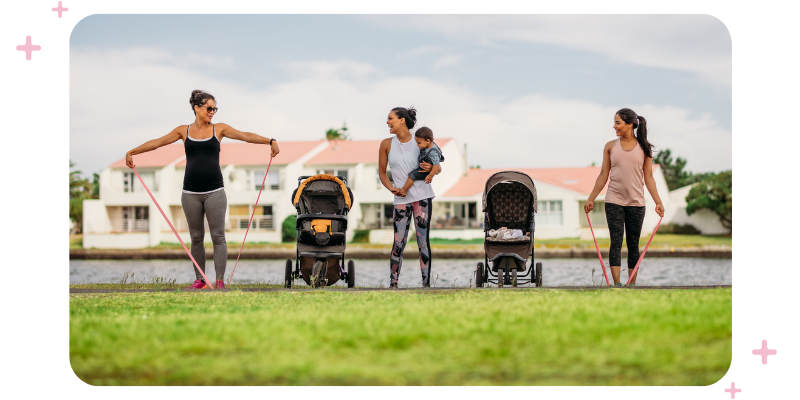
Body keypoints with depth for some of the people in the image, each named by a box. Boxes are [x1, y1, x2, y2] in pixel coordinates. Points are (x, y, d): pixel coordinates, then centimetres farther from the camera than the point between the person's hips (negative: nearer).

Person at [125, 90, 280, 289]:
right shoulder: (184, 131, 8)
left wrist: (270, 141, -18)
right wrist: (132, 152, 0)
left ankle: (220, 280, 0)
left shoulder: (219, 129, 5)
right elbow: (158, 142, 7)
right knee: (196, 237, 7)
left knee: (218, 237, -3)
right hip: (191, 193, 1)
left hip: (214, 192, -1)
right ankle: (200, 279, 15)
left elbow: (246, 136, -4)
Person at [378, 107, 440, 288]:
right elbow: (382, 173, 11)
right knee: (398, 242, -4)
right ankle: (393, 283, 3)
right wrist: (391, 188, -7)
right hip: (401, 199, 1)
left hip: (422, 196, -1)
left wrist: (430, 168, -11)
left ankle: (426, 283, 0)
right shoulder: (387, 144, 5)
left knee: (423, 240, -3)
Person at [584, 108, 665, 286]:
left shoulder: (644, 148, 3)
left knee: (633, 244, 5)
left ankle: (632, 284, 13)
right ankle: (616, 284, -13)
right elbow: (603, 176, 9)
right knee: (616, 241, -9)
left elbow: (648, 178, 6)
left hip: (636, 203, 0)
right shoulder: (610, 146, 5)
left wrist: (658, 202, 0)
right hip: (614, 201, 0)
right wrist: (590, 199, 7)